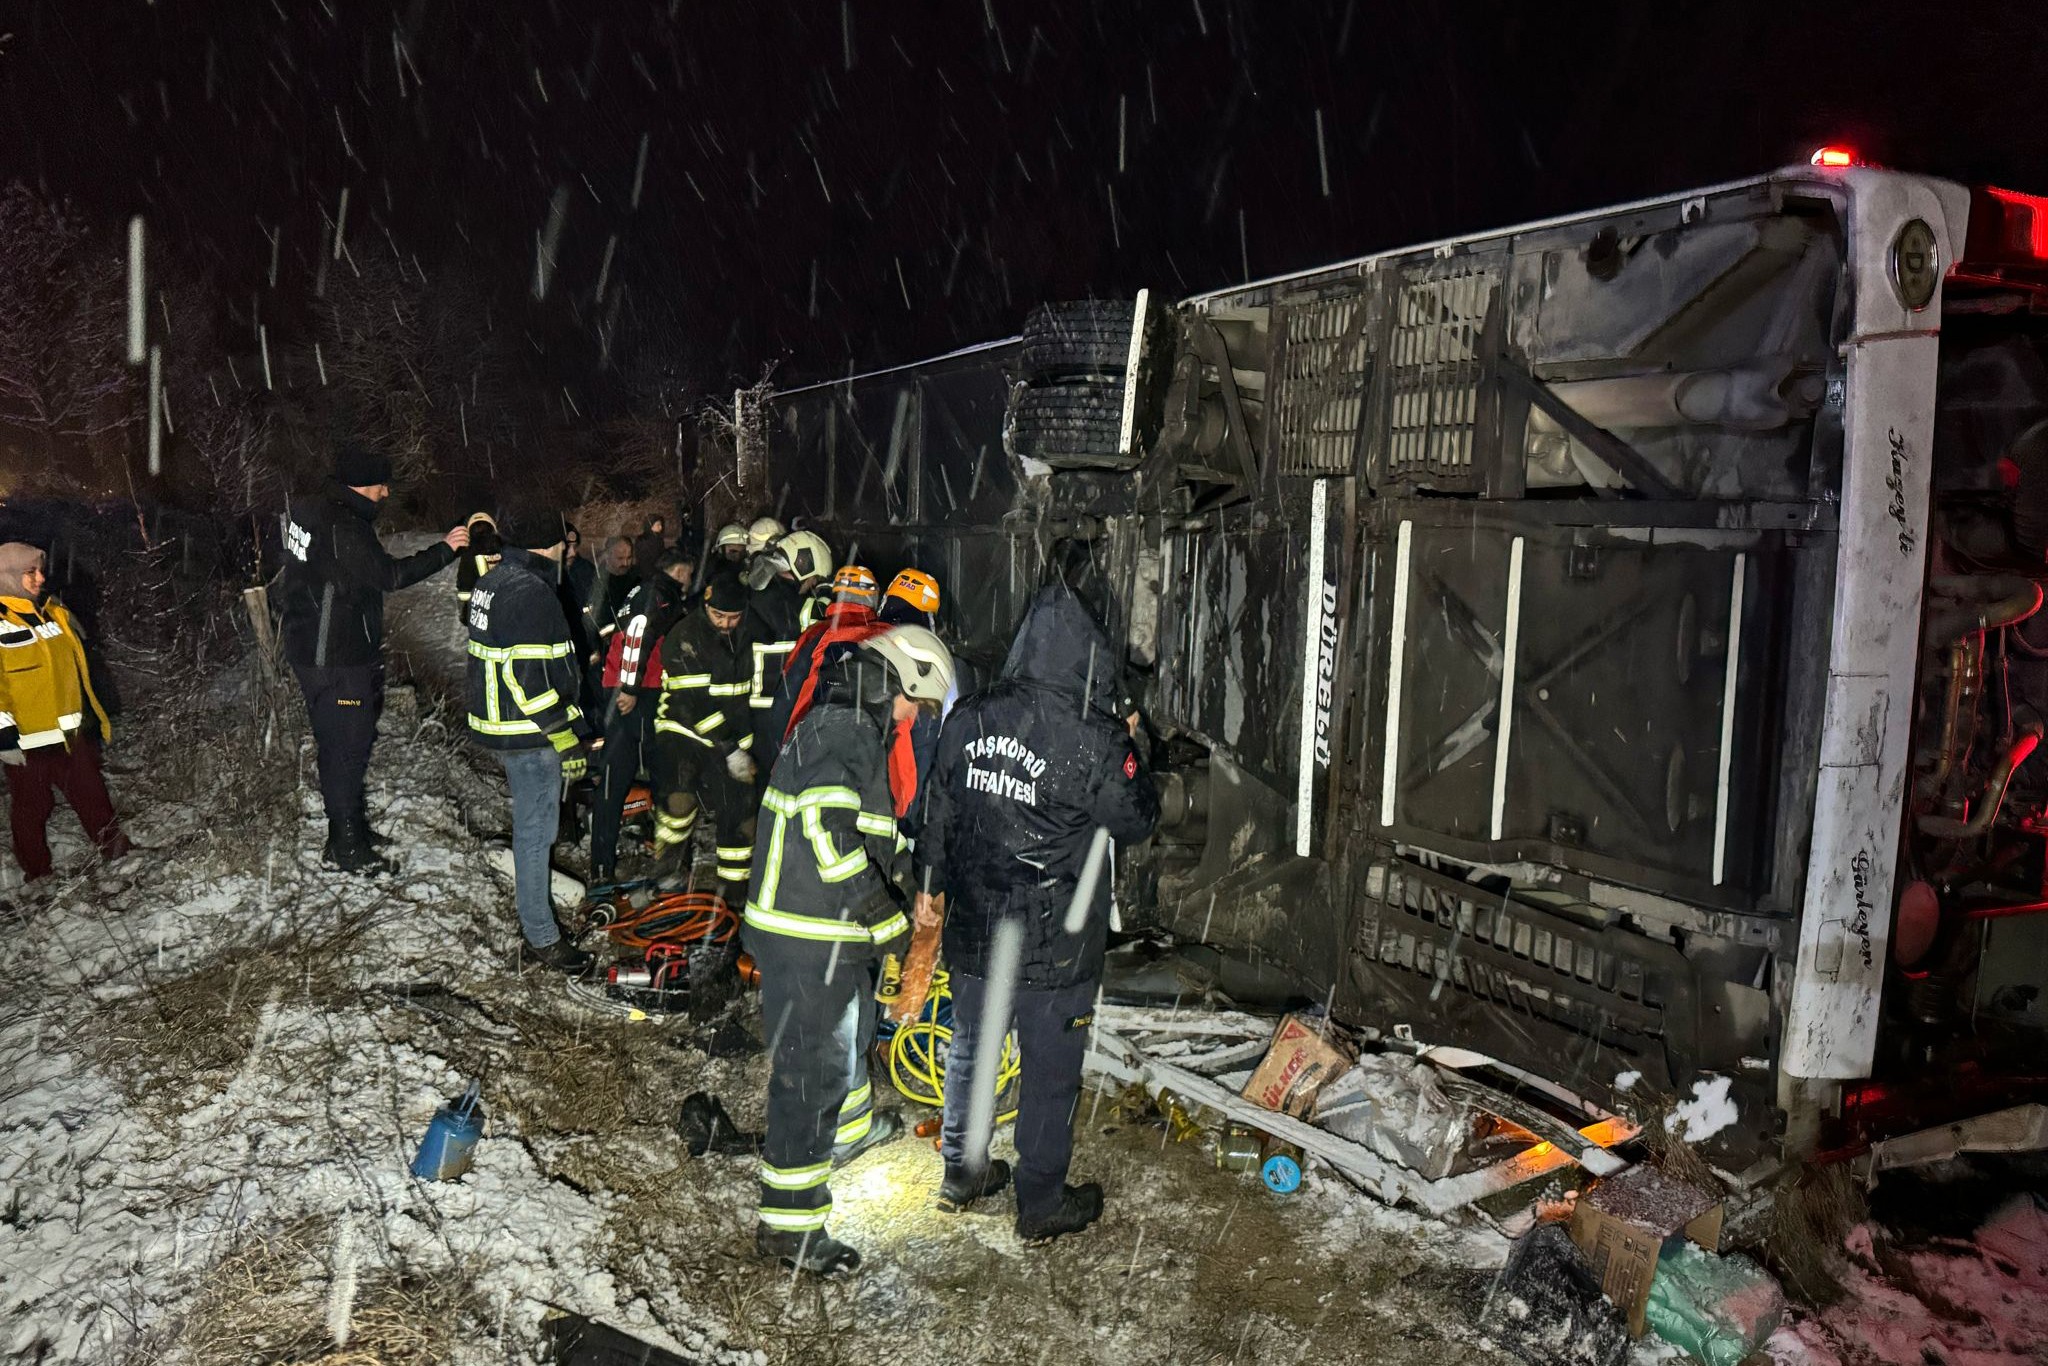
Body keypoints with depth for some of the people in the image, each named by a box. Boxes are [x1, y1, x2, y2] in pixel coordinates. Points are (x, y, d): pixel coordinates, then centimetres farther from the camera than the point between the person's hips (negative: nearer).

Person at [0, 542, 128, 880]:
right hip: (28, 741, -5)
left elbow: (80, 668, 19)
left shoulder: (56, 614, 10)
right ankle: (37, 874, 21)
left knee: (93, 798, 14)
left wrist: (96, 721, 21)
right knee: (31, 809, 9)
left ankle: (117, 851, 25)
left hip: (73, 734, 6)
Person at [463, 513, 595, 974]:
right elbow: (532, 678, -26)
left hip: (501, 722, 10)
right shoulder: (531, 592, -22)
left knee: (530, 825, 24)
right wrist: (569, 741, -21)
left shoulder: (493, 579, 10)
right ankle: (541, 935, 9)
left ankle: (530, 902, 41)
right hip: (530, 733, -10)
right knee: (536, 831, -1)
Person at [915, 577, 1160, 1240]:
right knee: (1051, 1072, 12)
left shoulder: (967, 720, -4)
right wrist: (1128, 745, 6)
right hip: (1055, 943, -5)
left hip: (973, 930, 5)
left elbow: (939, 808, 8)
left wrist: (930, 882, 22)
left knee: (971, 1049, 23)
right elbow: (1138, 820, -7)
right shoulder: (1095, 740, -21)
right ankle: (1041, 1203, 27)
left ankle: (961, 1173, 40)